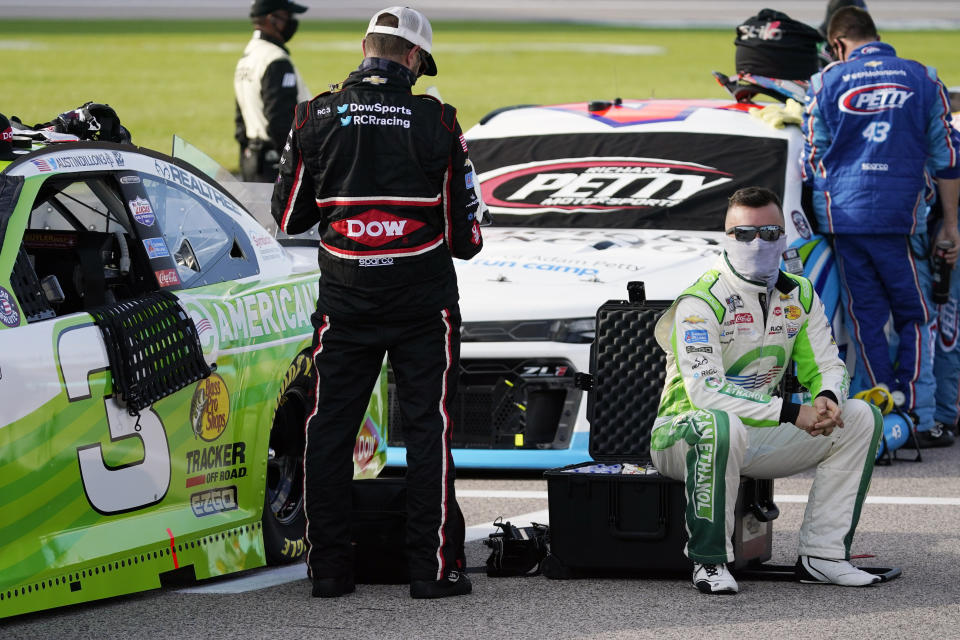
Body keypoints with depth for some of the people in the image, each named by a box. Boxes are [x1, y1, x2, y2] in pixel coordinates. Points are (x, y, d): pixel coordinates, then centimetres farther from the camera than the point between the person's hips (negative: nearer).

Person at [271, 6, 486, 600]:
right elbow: (467, 233, -5)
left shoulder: (316, 118, -2)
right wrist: (459, 239, 18)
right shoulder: (436, 122, -9)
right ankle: (435, 566, 3)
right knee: (429, 427, 4)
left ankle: (329, 567, 10)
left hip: (345, 300, 2)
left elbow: (289, 216, 6)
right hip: (424, 302, -2)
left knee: (331, 427, 10)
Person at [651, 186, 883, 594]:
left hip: (759, 439, 7)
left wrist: (827, 399, -20)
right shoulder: (700, 303, -19)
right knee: (723, 425, -42)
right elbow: (705, 392, -28)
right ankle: (709, 562, -27)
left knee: (861, 418, -5)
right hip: (684, 435, -7)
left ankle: (821, 556, -7)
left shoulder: (800, 297, 4)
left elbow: (827, 366, 7)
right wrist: (792, 413, -30)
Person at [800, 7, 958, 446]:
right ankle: (916, 418, -1)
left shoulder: (824, 83, 4)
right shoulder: (923, 80, 4)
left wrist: (819, 219, 24)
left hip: (842, 216, 1)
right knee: (913, 317, 9)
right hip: (901, 217, -1)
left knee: (865, 319, 7)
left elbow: (812, 160, 10)